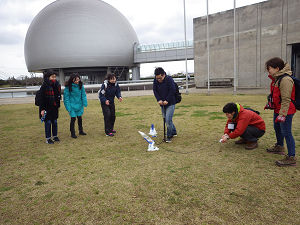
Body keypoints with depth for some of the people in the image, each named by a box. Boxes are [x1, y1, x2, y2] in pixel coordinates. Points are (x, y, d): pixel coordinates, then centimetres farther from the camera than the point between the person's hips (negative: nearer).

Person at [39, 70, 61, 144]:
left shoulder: (56, 85, 5)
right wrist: (42, 109, -14)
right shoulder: (44, 86, -11)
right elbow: (42, 98, -12)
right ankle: (48, 138, 12)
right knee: (48, 122, 2)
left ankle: (55, 136, 25)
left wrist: (58, 105, 7)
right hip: (47, 108, -5)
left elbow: (58, 96, 14)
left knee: (55, 122, 12)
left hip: (54, 107, 5)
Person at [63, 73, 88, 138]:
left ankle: (81, 131, 31)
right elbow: (66, 97, -9)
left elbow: (83, 95, 2)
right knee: (73, 118, -2)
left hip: (79, 104, 4)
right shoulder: (68, 87, -13)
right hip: (72, 105, -3)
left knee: (80, 117, 14)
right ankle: (72, 133, 14)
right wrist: (68, 107, -14)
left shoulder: (80, 85, -3)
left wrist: (85, 103, -8)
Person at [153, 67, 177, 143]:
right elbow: (155, 90, 2)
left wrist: (167, 100, -19)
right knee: (166, 119, 13)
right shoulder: (155, 80, 0)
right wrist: (159, 100, -11)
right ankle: (174, 132, 33)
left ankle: (169, 136, 3)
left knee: (168, 120, -12)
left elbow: (172, 91, -17)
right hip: (162, 104, 6)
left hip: (170, 103, -6)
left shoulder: (169, 79, -14)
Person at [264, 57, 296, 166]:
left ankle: (291, 158, 1)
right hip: (277, 109, 11)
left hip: (286, 111, -11)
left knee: (286, 133, -7)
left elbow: (286, 100, -26)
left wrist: (282, 114, -27)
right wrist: (271, 104, 28)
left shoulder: (285, 80, -23)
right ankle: (279, 147, 46)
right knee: (277, 128, 24)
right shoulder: (276, 78, 8)